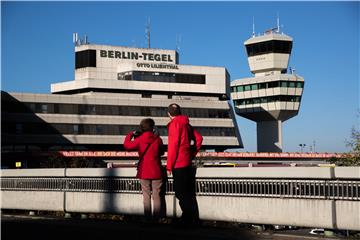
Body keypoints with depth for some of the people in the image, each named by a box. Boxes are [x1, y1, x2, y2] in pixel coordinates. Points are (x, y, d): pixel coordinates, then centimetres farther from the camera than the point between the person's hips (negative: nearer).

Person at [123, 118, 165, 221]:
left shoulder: (139, 140, -7)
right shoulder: (158, 139, -3)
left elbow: (127, 145, 3)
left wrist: (131, 135, 15)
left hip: (144, 172, 0)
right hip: (156, 172, 0)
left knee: (146, 196, 7)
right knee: (157, 196, 5)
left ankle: (148, 217, 7)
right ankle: (157, 217, 5)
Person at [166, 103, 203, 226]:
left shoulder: (174, 124, -11)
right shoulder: (186, 123, 12)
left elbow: (173, 145, -15)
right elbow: (198, 138, 14)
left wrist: (169, 166, -11)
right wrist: (192, 154, 14)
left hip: (179, 165, -8)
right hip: (188, 163, 8)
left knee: (181, 194, -4)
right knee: (189, 193, 14)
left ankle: (187, 220, -2)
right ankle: (194, 219, 20)